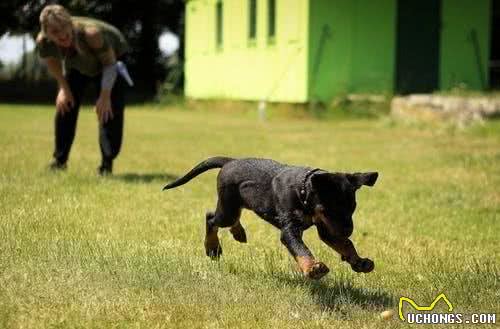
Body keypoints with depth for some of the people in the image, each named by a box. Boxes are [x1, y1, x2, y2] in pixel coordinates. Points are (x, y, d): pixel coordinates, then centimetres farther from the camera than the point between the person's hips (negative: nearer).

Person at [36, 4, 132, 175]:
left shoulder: (90, 33, -45)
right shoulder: (43, 41, -32)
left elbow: (110, 62, -29)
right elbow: (53, 63, -7)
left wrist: (105, 95, -31)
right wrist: (64, 88, -6)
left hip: (111, 53, -4)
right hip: (77, 64, 4)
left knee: (110, 109, -15)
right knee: (64, 106, -1)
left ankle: (107, 163, -8)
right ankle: (59, 160, 12)